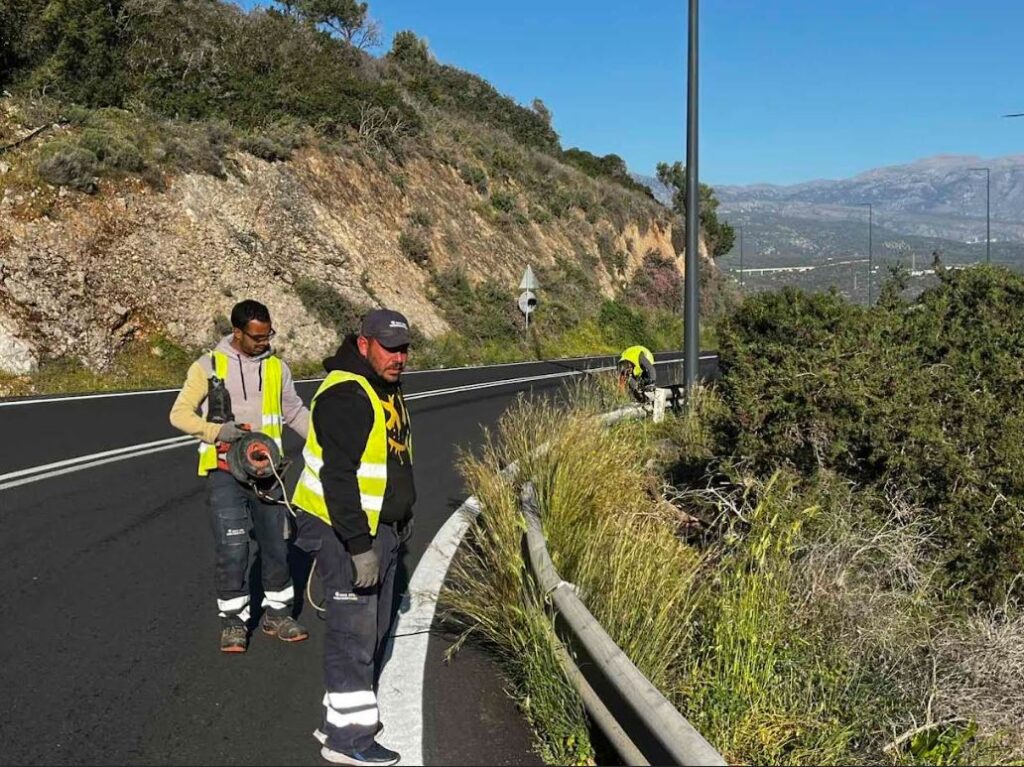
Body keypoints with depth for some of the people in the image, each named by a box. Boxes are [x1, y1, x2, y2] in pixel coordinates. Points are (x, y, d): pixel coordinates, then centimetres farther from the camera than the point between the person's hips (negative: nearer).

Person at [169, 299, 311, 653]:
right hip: (225, 472, -3)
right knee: (232, 549, -8)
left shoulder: (277, 368, 7)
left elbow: (295, 413, 16)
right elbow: (179, 414, -4)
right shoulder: (208, 366, -3)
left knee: (276, 545, 10)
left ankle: (277, 614, 26)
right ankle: (233, 621, 8)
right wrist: (216, 431, -20)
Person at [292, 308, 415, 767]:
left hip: (378, 528, 10)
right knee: (354, 631, -4)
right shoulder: (346, 395, -21)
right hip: (342, 531, -10)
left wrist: (399, 523, 24)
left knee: (374, 630, 16)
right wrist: (360, 547, -27)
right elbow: (338, 477, -26)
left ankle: (342, 717, 29)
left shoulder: (386, 390, 13)